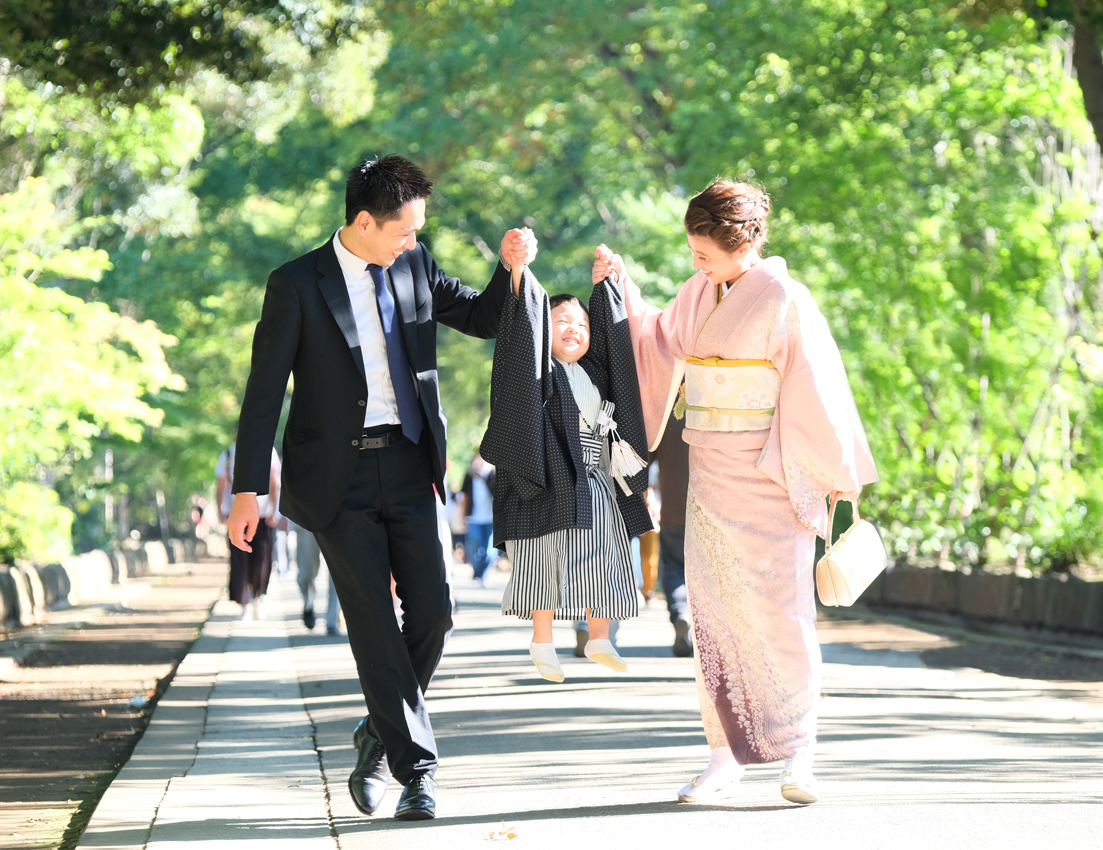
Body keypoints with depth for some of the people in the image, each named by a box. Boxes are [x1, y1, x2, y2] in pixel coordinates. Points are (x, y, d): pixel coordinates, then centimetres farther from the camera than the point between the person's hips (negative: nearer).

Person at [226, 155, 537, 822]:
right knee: (373, 624, -3)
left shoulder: (414, 267, 7)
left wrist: (511, 267, -5)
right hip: (337, 474, -4)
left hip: (408, 466, 4)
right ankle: (417, 768, 4)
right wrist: (249, 490, -7)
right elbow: (264, 393, -5)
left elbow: (484, 319, 16)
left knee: (433, 611, -2)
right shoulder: (298, 285, -6)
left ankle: (380, 735, 22)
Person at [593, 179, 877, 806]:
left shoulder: (783, 299, -11)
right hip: (710, 473, 6)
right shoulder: (700, 294, 9)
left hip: (767, 471, -6)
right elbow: (658, 343, 22)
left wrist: (832, 473, -10)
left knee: (776, 609, -7)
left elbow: (816, 386, -10)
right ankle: (727, 757, 7)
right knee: (714, 607, 4)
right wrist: (621, 285, 11)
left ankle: (799, 753, -1)